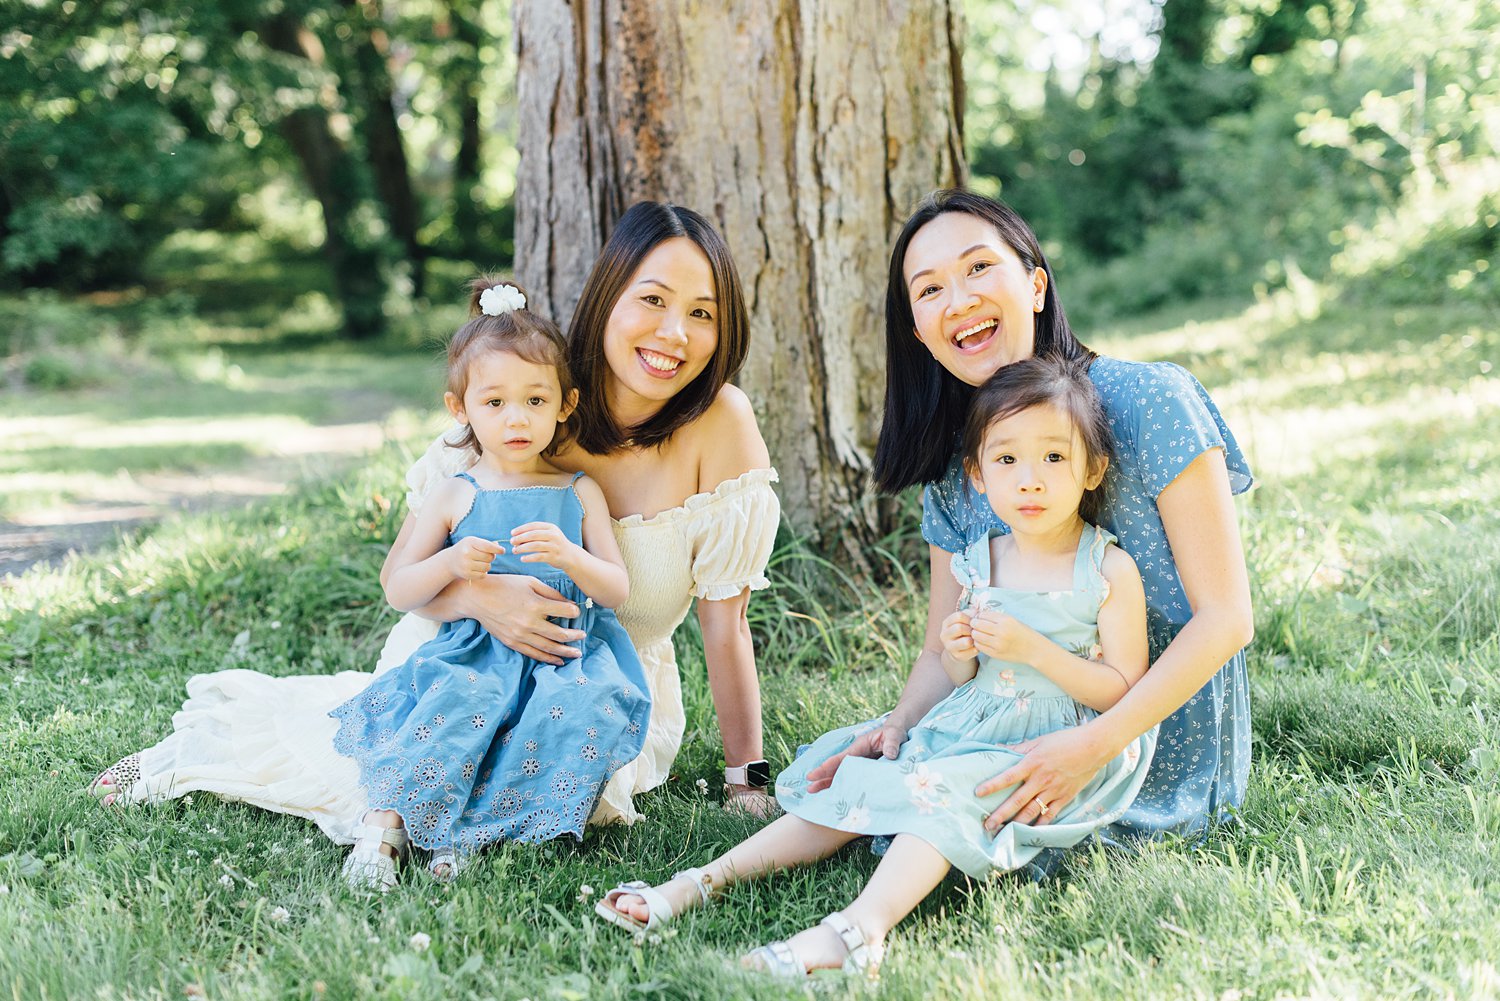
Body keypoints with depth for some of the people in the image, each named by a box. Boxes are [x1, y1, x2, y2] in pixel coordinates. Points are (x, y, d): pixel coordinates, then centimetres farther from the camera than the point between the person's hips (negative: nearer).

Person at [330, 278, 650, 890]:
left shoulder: (579, 494, 9)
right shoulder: (457, 498, 5)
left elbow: (618, 590, 4)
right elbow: (397, 592, 6)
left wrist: (568, 556, -16)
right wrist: (450, 564, -14)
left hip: (565, 656, 1)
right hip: (476, 653, -1)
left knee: (592, 705, -30)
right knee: (457, 702, -34)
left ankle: (470, 825, -27)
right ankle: (383, 827, -31)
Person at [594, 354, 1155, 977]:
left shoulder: (1110, 570, -8)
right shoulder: (976, 563, 8)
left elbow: (1123, 691, -11)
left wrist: (1031, 648, -21)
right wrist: (959, 655, -9)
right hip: (966, 727, 6)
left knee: (942, 792, -32)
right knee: (848, 790, -7)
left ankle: (860, 927, -50)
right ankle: (697, 884, -10)